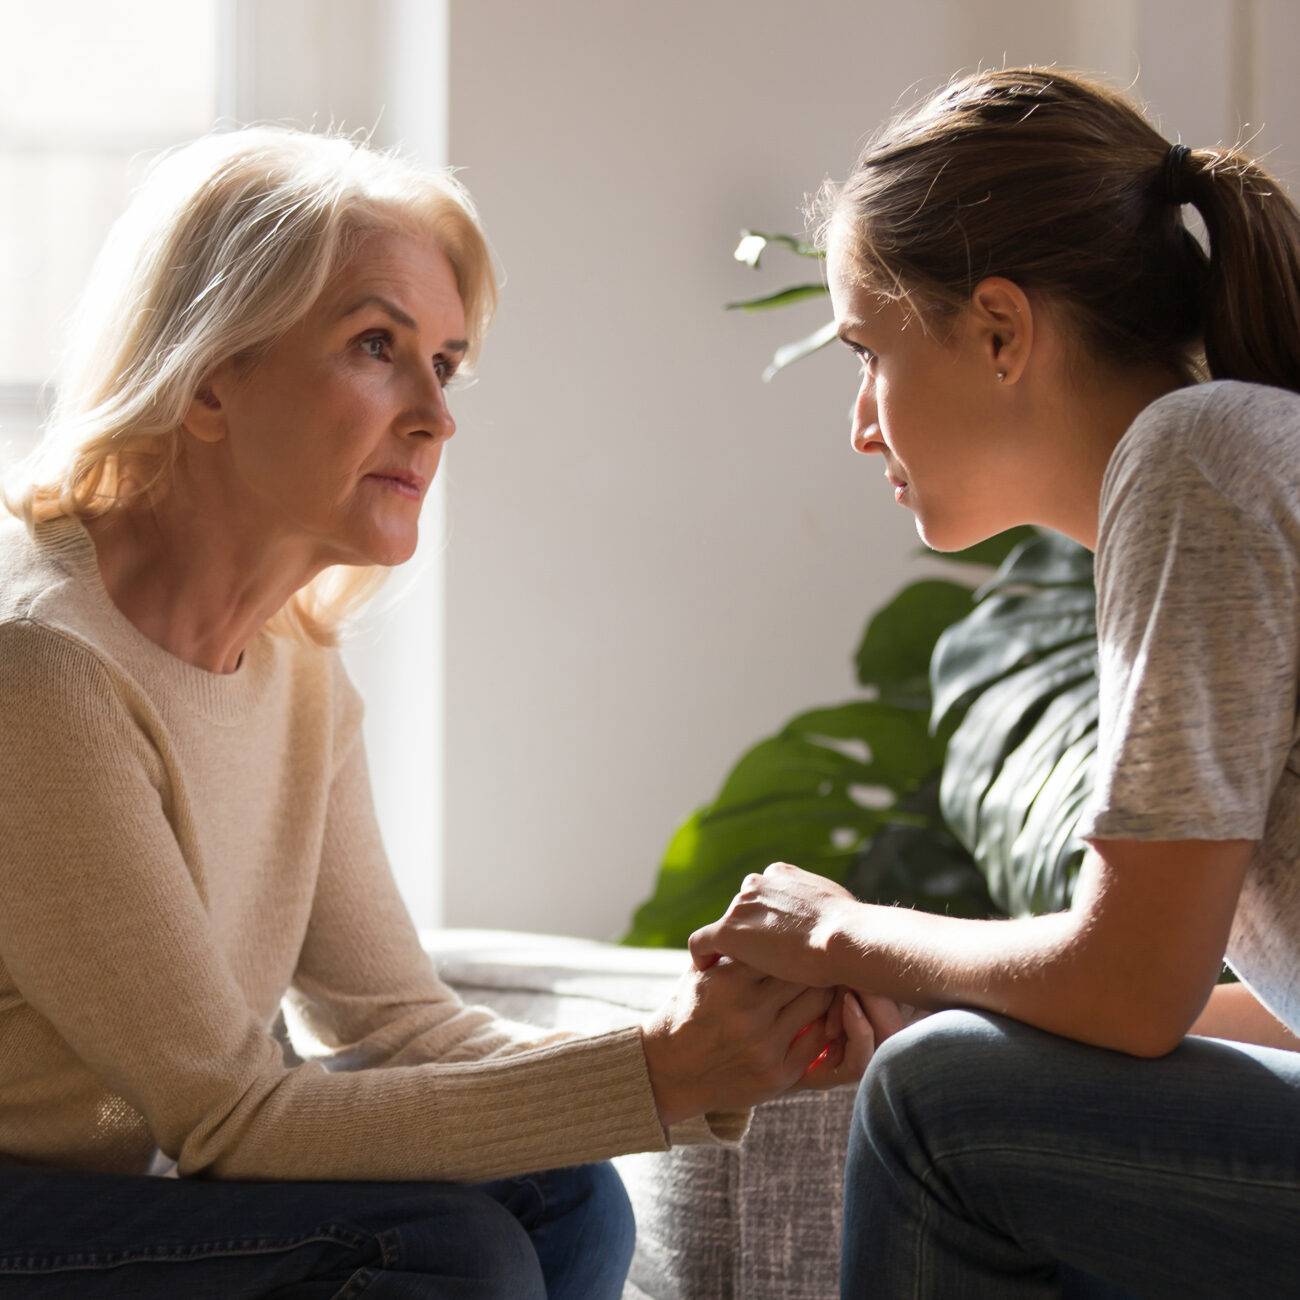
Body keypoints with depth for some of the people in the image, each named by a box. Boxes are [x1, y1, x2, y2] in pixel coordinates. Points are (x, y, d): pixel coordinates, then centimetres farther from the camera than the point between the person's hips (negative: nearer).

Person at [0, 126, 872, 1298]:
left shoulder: (294, 668, 5)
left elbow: (400, 1024, 4)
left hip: (116, 1187, 8)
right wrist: (656, 1076, -20)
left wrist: (708, 1060, -11)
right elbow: (231, 1114, -20)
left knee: (559, 1199, -6)